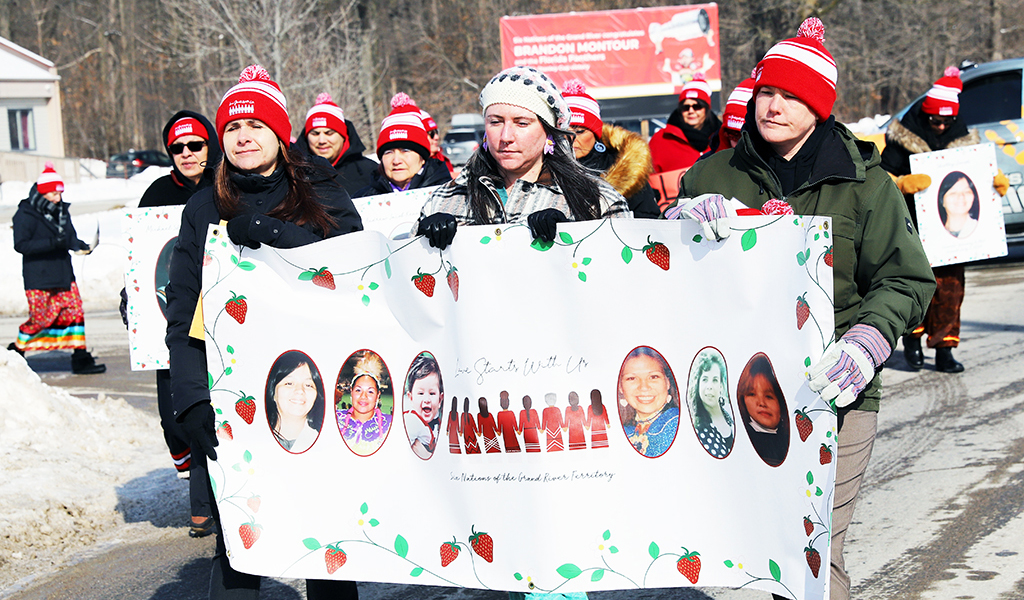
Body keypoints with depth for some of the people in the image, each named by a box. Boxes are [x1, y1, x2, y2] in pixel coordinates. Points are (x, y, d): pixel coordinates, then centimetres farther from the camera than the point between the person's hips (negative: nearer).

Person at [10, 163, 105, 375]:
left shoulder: (61, 211, 10)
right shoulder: (26, 214, -11)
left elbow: (70, 236, 16)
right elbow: (21, 245, -17)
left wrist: (81, 246, -7)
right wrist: (52, 243, -26)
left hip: (64, 274, 6)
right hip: (38, 278, -6)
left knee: (74, 312, 1)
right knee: (40, 318, -2)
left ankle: (80, 359, 5)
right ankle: (16, 350, 21)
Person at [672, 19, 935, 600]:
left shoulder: (864, 183, 7)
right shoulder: (715, 176, 11)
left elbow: (907, 280, 3)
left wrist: (863, 345, -16)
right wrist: (687, 216, -12)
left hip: (836, 396, -2)